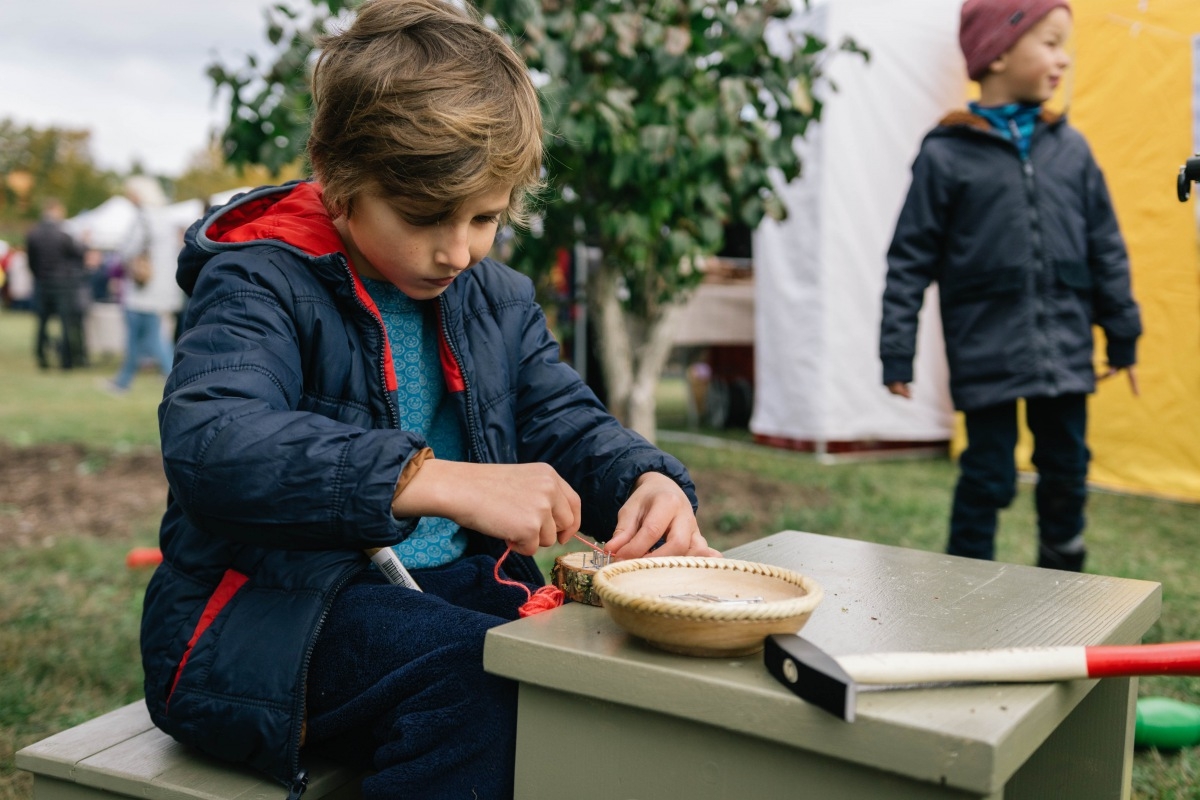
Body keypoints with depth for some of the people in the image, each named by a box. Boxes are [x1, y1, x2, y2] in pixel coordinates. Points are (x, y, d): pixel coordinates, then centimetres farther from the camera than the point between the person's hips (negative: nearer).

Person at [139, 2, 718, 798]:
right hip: (277, 609, -6)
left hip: (457, 586, 6)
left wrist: (648, 483, -11)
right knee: (478, 678, -34)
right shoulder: (261, 284, -10)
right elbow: (209, 448, -29)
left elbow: (567, 426, 15)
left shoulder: (499, 300, 13)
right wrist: (446, 483, -39)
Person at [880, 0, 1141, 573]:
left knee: (1067, 471, 14)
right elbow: (910, 260, -4)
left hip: (1064, 353, 5)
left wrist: (1122, 334, 13)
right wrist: (897, 353, -7)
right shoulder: (946, 154, -5)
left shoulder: (1069, 148, 6)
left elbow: (1105, 248, 12)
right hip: (987, 356, -4)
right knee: (989, 477, 1)